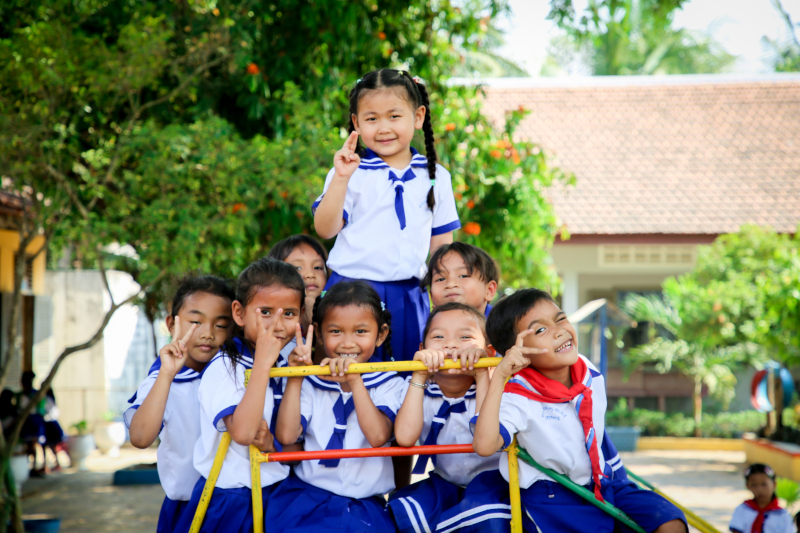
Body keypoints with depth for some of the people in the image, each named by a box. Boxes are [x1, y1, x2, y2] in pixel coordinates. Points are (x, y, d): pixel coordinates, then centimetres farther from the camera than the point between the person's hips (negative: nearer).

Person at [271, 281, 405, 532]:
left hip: (365, 505, -1)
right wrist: (295, 377, -7)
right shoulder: (311, 384, 8)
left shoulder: (388, 384, 4)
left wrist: (354, 381, -17)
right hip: (306, 497, 1)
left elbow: (378, 436, -13)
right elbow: (286, 436, -6)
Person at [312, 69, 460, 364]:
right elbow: (325, 229, -9)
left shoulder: (436, 177, 8)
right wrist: (340, 179, -20)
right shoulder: (349, 172, -2)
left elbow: (441, 241, 14)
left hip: (409, 298, 3)